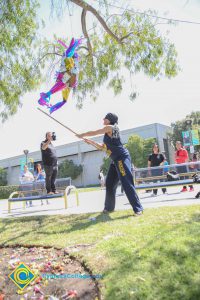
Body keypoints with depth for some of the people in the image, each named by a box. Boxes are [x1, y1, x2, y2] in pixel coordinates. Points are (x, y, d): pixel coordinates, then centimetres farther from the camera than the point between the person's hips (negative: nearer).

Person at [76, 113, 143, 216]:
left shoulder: (110, 127, -6)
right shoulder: (108, 133, 20)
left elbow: (93, 133, 0)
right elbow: (102, 147, 27)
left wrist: (82, 135, 16)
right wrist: (90, 142, 22)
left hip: (122, 158, -10)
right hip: (116, 160, 10)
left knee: (127, 183, -13)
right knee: (110, 184, 11)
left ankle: (138, 208, -9)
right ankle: (109, 207, 23)